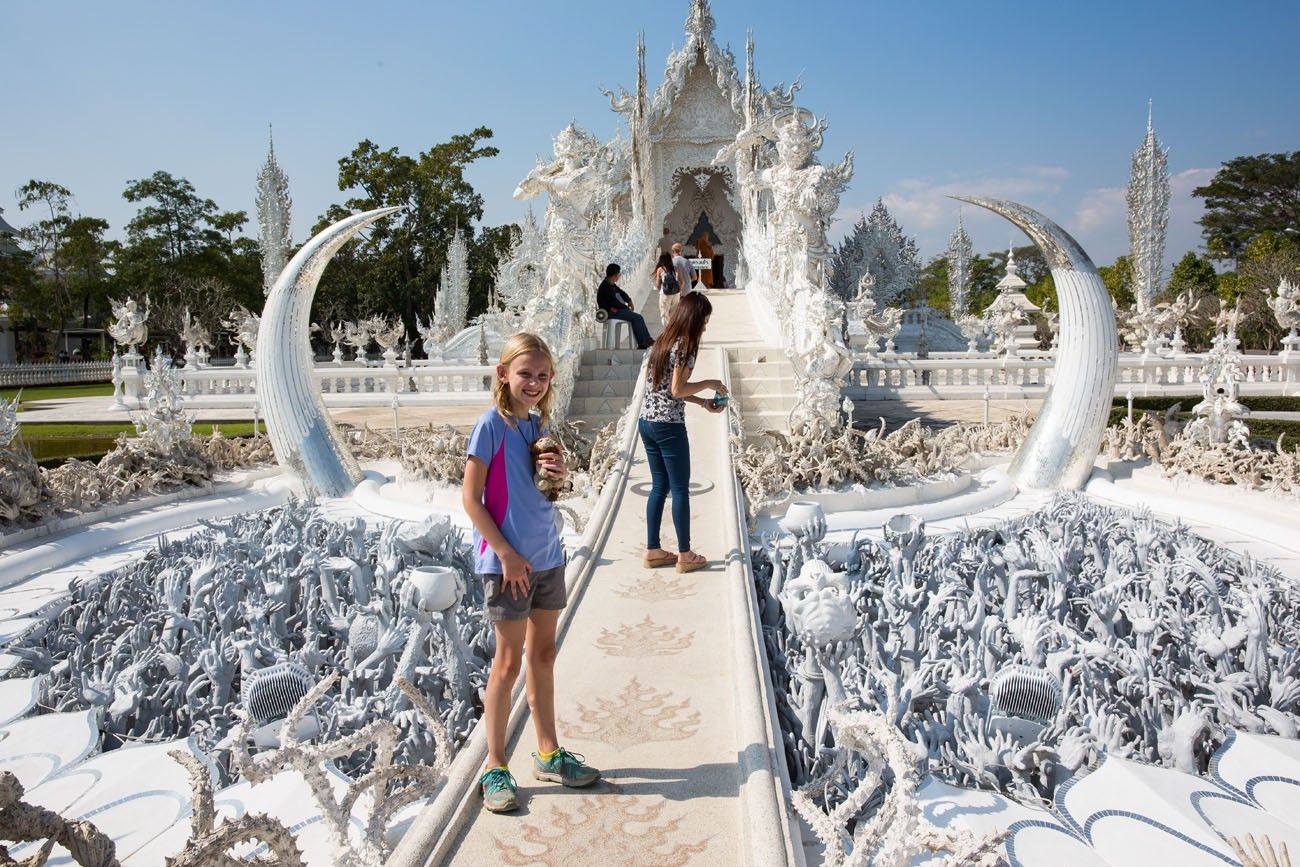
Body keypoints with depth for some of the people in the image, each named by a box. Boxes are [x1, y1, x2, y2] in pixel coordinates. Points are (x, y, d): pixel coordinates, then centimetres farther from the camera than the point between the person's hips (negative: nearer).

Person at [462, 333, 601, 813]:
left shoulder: (539, 423, 7)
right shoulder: (492, 424, -12)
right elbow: (470, 498, -14)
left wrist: (558, 473, -6)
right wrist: (506, 554, -16)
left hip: (547, 556, 7)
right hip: (506, 561, -7)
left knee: (543, 655, 15)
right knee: (508, 662, 1)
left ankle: (549, 755, 29)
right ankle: (495, 769, 15)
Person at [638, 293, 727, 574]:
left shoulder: (664, 341, 13)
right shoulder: (685, 345, -13)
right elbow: (677, 390, -17)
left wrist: (703, 402, 15)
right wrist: (709, 384, -4)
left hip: (647, 422, 8)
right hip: (668, 426, -8)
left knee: (659, 487, 15)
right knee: (680, 489, 3)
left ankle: (653, 551, 20)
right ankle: (685, 555, 11)